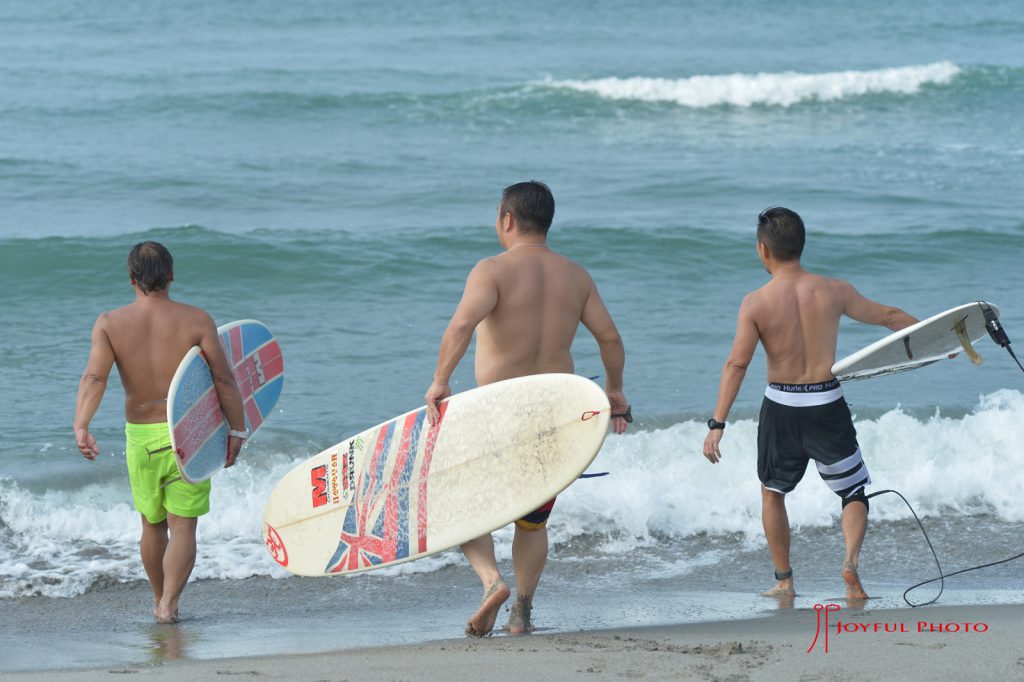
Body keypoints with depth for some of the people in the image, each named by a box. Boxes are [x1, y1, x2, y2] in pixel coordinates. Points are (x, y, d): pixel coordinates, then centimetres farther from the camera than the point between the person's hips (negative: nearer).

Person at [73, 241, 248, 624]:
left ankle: (159, 601, 33)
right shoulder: (196, 321, -7)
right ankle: (169, 604, -14)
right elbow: (224, 380, -7)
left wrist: (81, 425, -25)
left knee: (153, 524, 19)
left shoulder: (109, 324, -4)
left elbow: (94, 378, -17)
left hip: (140, 435, 2)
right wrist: (237, 429, 2)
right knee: (183, 525, 1)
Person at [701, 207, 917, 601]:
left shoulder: (756, 303, -10)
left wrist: (717, 424, -15)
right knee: (854, 493, 12)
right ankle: (851, 559, -15)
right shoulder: (834, 292, -4)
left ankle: (784, 581, 23)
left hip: (781, 406, 0)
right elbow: (889, 317, 7)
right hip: (827, 405, 1)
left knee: (773, 492, 22)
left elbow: (736, 364, -15)